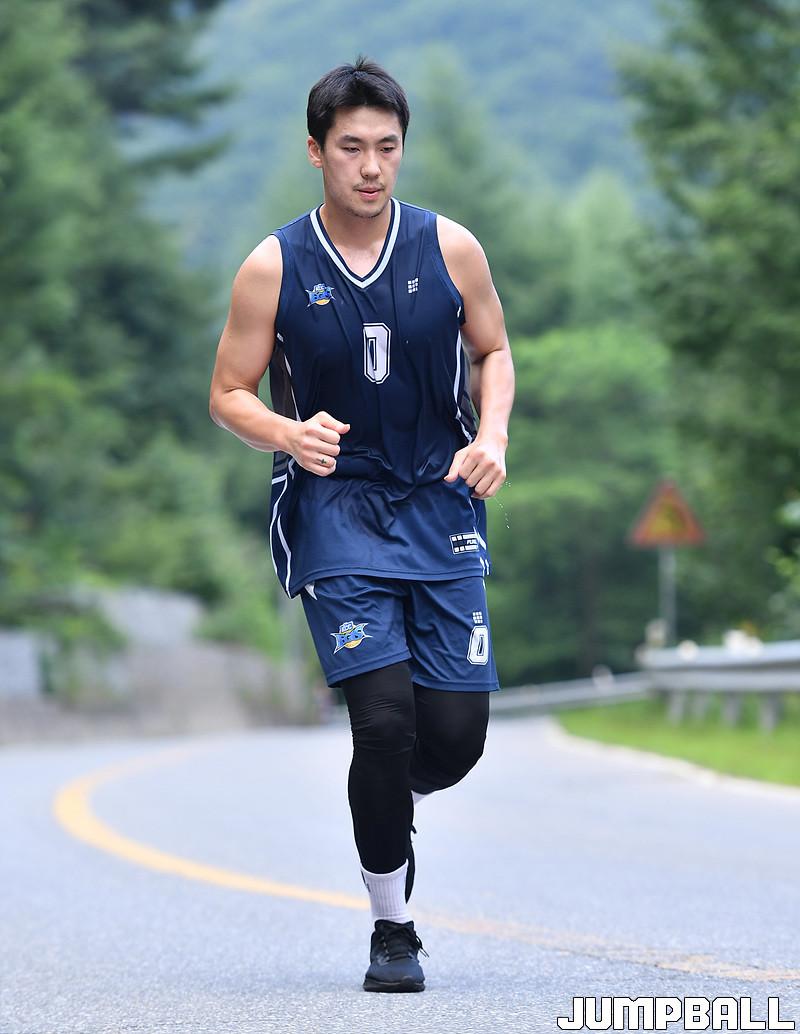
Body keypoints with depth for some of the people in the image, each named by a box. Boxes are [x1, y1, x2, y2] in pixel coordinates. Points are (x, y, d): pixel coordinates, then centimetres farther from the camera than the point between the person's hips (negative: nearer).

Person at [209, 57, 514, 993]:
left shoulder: (449, 248, 0)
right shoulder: (274, 267, -4)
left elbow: (492, 352, 14)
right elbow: (228, 395, 3)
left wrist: (492, 435, -5)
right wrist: (287, 434, -18)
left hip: (440, 506, 2)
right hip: (335, 507, -2)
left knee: (456, 733, -3)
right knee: (385, 719, -15)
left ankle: (390, 804, 34)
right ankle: (392, 930, 2)